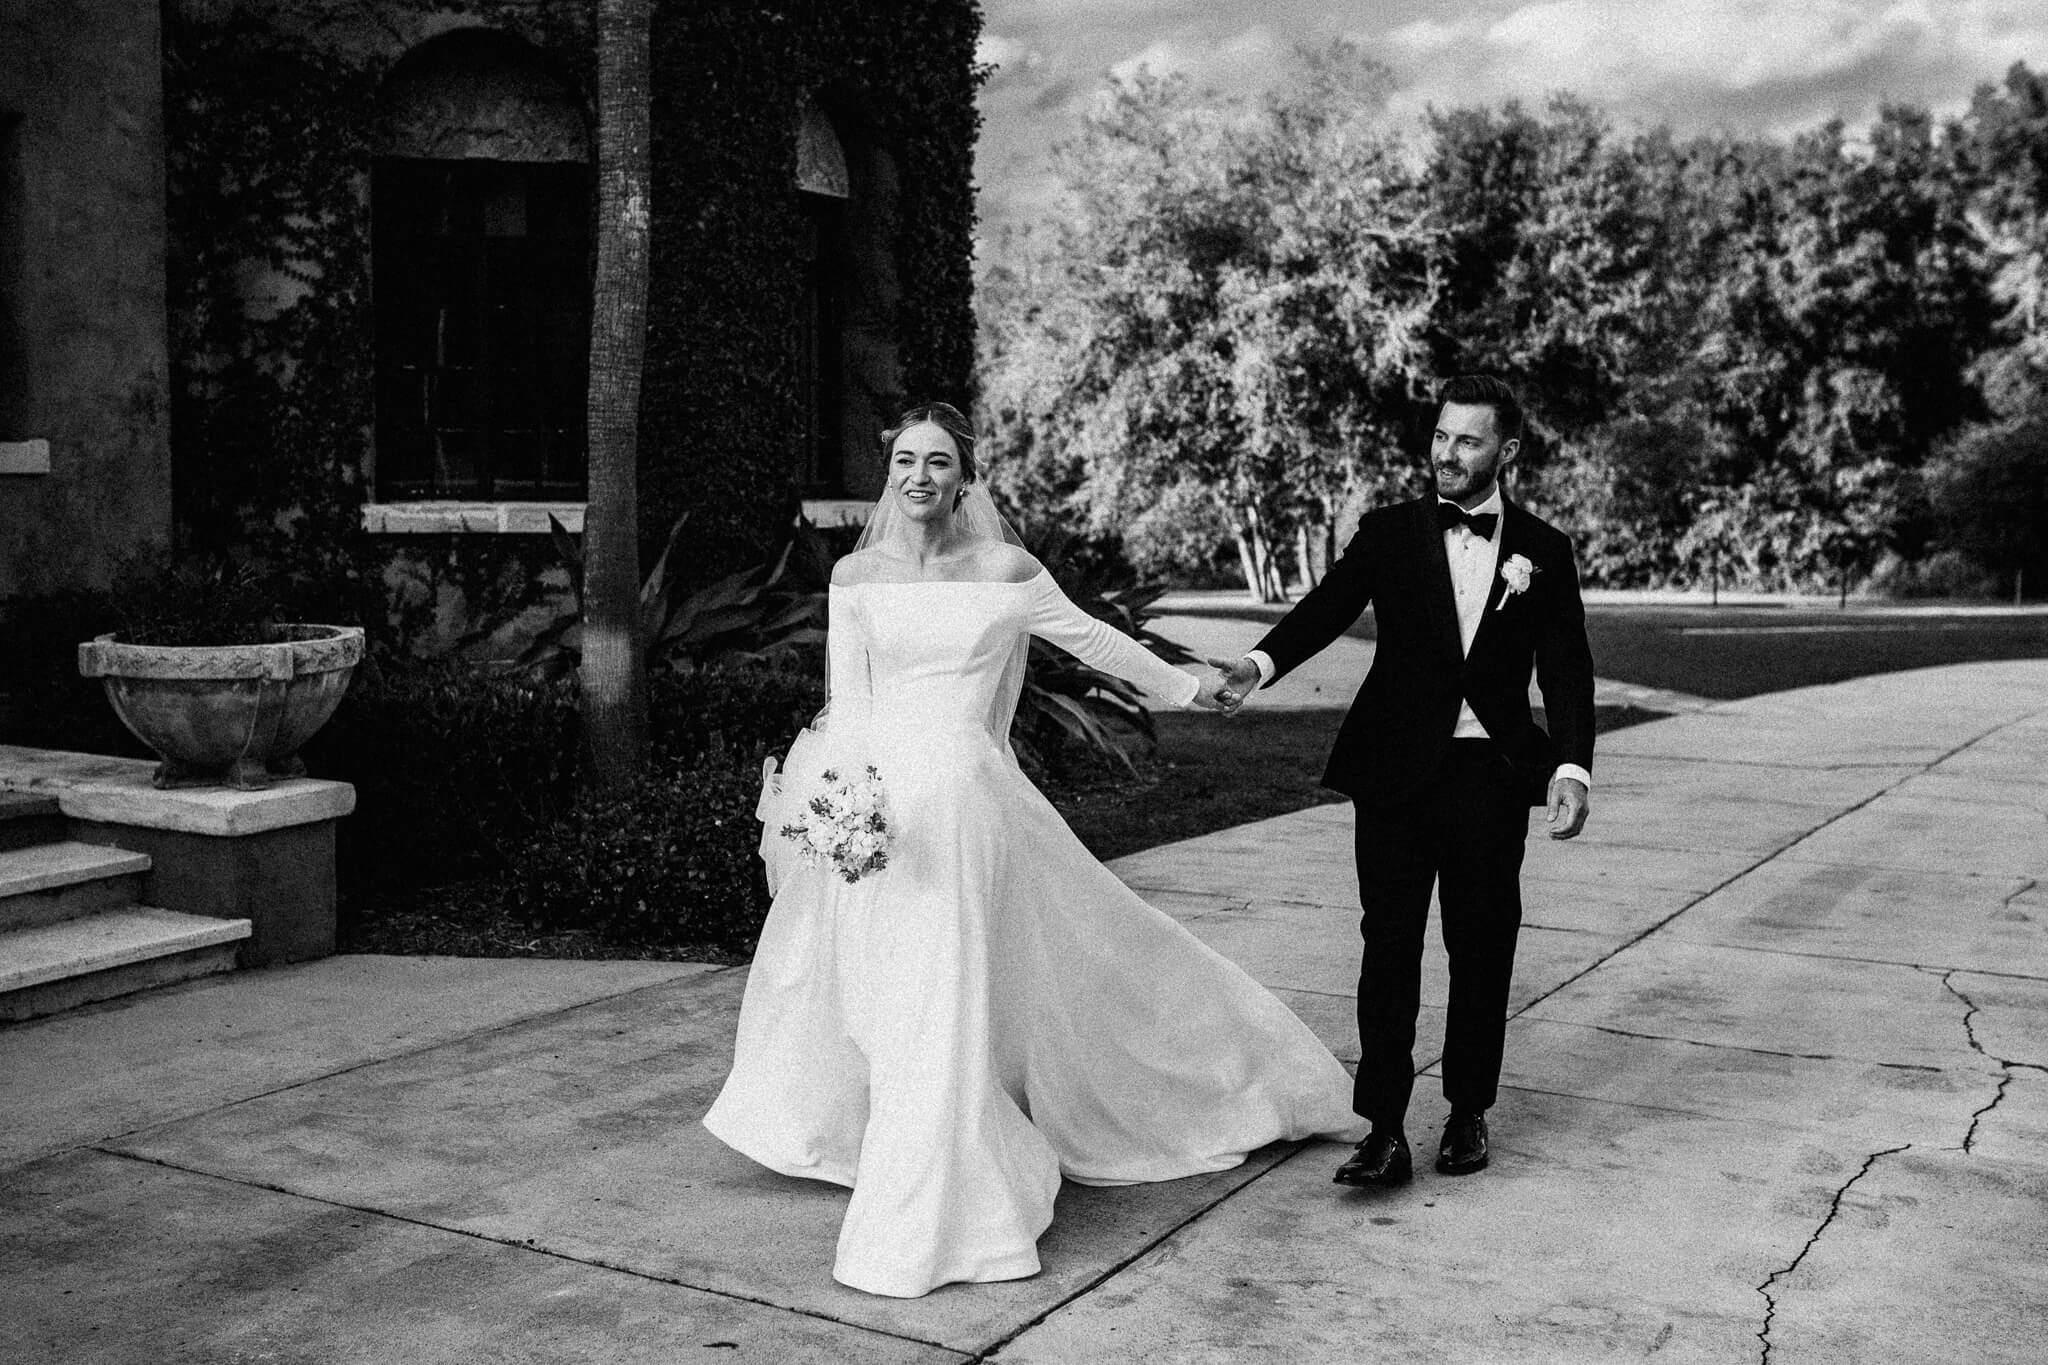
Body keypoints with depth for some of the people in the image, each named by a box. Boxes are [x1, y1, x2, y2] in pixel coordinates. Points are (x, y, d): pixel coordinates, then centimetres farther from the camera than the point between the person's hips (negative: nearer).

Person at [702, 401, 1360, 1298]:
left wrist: (1182, 686, 23)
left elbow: (1089, 637, 14)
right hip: (869, 799, 2)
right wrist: (843, 788, -13)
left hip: (960, 800, -2)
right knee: (879, 999, 9)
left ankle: (929, 1215, 10)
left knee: (943, 1003, -3)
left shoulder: (1002, 570, 2)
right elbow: (846, 700, 2)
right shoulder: (855, 576, 5)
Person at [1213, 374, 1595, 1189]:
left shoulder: (1542, 550, 6)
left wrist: (1572, 767, -12)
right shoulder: (1389, 533, 5)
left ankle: (1468, 1113, 26)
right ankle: (1385, 1132, 2)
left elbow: (1566, 669, 2)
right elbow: (1325, 609, -7)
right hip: (1397, 773, -1)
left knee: (1482, 950, 9)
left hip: (1492, 778, 1)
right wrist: (1260, 665, -27)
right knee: (1389, 946, -2)